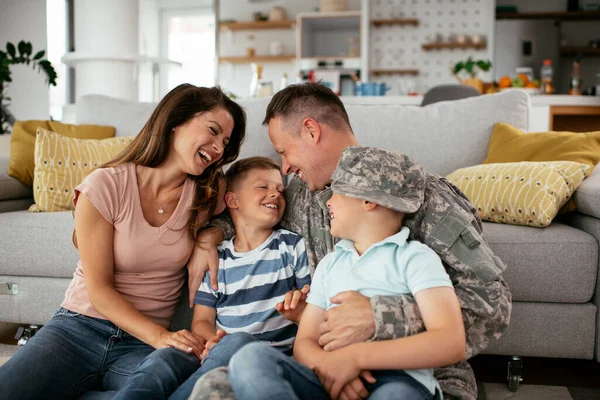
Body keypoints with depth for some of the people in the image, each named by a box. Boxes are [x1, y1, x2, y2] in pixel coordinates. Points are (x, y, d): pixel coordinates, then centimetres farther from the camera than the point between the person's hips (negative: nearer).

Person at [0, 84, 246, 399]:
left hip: (144, 343, 4)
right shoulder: (105, 186, -8)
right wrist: (161, 337, -23)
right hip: (79, 327, -3)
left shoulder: (208, 194, 2)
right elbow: (99, 289, -9)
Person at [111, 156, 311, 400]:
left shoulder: (293, 246, 12)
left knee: (236, 342, -37)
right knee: (163, 358, -30)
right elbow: (201, 320, 11)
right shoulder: (215, 260, 15)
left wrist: (300, 310, -13)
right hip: (219, 355, 2)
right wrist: (213, 341, -12)